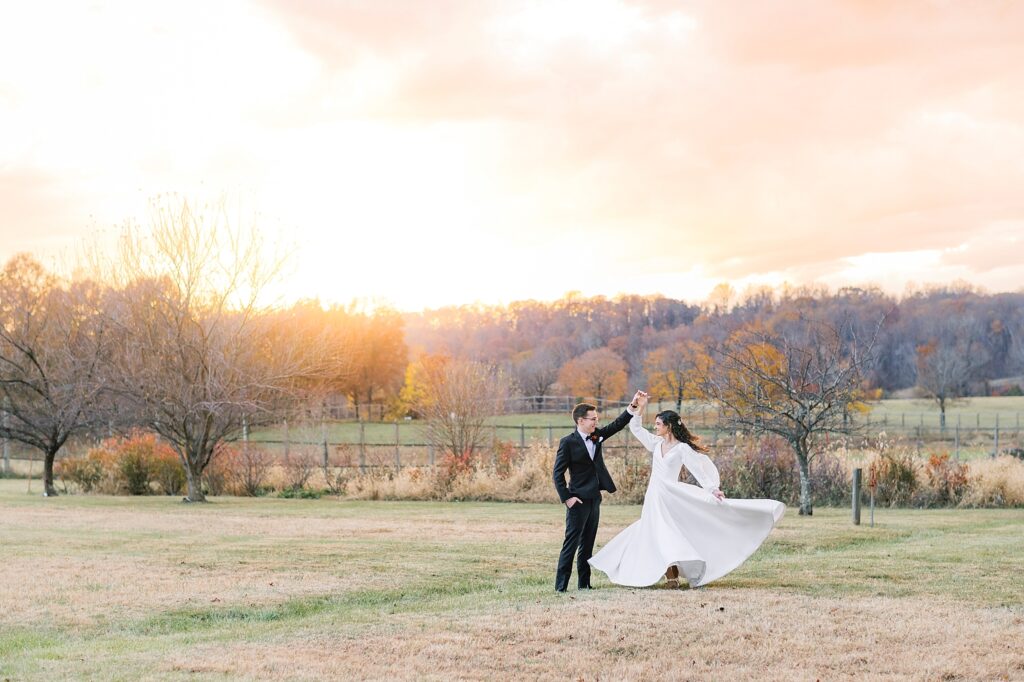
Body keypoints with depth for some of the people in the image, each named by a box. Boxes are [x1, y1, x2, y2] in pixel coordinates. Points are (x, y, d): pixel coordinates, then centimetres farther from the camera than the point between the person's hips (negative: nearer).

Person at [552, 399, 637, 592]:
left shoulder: (596, 436, 8)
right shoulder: (568, 443, -11)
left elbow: (617, 425, 11)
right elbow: (558, 473, -10)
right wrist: (566, 498, -15)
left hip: (594, 498, 7)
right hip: (578, 500, -7)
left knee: (588, 544, 11)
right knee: (571, 543, -9)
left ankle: (584, 583, 16)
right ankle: (561, 584, -8)